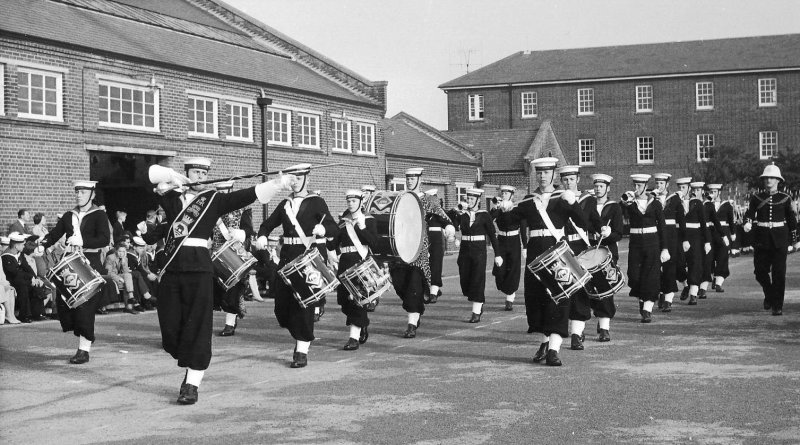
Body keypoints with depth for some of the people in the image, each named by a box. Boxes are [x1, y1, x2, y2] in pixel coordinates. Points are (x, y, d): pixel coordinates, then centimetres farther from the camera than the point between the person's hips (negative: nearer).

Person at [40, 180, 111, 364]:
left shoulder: (99, 215, -2)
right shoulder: (68, 216, 14)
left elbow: (105, 239, -15)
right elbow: (54, 234, 8)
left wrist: (82, 242, -27)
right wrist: (42, 245, -12)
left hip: (90, 265, -5)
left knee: (85, 306, -9)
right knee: (63, 301, -1)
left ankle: (84, 349, -2)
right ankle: (86, 337, 20)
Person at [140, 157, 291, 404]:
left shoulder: (215, 200, 9)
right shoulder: (171, 197, 15)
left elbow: (249, 195, 0)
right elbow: (153, 173, 8)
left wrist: (279, 183, -11)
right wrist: (172, 177, -7)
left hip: (199, 266, -2)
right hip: (171, 266, 3)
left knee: (197, 326, -5)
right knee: (170, 325, 4)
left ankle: (192, 383, 0)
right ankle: (190, 365, 27)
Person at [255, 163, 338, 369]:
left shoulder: (316, 202, 0)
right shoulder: (285, 204, 14)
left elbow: (334, 228, -9)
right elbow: (267, 224, 20)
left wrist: (322, 229, -32)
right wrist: (262, 237, -3)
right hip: (288, 256, 5)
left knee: (303, 303, -8)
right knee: (282, 304, 2)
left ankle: (302, 350, 0)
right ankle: (302, 336, 26)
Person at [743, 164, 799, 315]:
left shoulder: (785, 198, 5)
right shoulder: (756, 198, 6)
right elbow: (749, 213, -5)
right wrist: (748, 223, -27)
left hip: (780, 239, -1)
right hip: (761, 239, 1)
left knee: (779, 273, -4)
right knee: (760, 271, 2)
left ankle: (777, 306, 2)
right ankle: (769, 295, 30)